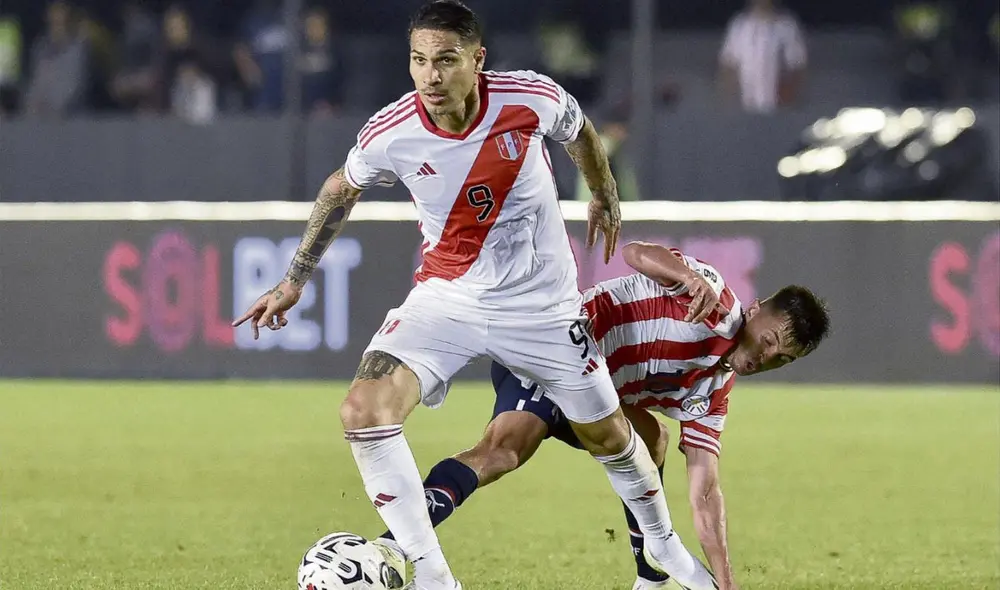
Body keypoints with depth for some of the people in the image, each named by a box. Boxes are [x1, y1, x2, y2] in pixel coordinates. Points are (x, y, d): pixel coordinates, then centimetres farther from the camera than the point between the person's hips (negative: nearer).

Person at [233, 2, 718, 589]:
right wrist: (294, 282, 11)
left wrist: (606, 198, 22)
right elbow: (341, 190, 5)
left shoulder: (533, 99, -20)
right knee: (364, 411, -23)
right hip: (446, 295, 0)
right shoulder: (389, 135, -18)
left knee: (607, 434, 13)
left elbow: (580, 132, 6)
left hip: (542, 304, 0)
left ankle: (662, 541, 44)